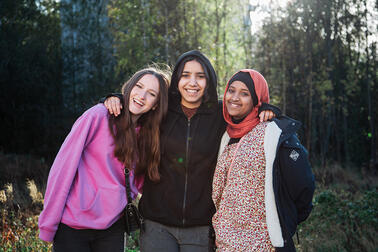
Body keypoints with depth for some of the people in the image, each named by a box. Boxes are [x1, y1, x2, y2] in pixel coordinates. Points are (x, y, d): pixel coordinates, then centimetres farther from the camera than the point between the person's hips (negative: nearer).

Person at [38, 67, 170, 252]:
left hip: (113, 229, 4)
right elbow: (64, 166, -12)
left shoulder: (147, 135, 5)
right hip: (72, 227, -4)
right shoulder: (98, 116, -11)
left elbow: (135, 184, 11)